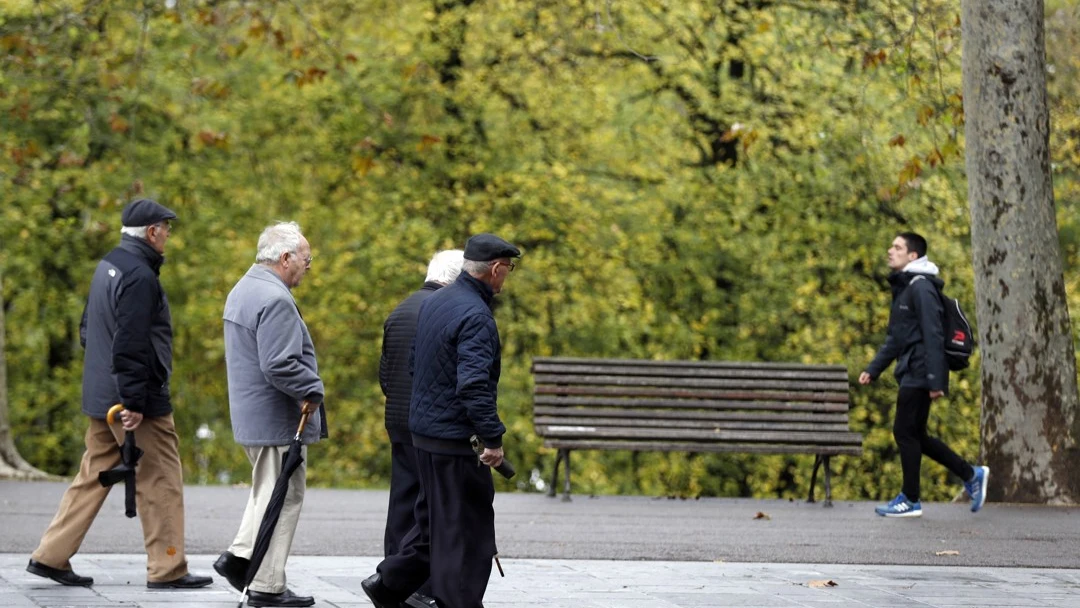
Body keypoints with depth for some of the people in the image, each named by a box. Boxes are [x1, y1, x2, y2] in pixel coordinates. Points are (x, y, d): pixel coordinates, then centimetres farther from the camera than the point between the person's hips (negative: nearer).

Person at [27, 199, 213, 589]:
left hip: (100, 396, 9)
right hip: (140, 401, -9)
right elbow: (130, 345, -23)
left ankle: (51, 556, 13)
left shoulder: (107, 266, 13)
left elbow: (88, 329, 21)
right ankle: (167, 570, 3)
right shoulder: (139, 276, -18)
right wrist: (134, 402, -22)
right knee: (160, 482, -1)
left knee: (93, 476, 14)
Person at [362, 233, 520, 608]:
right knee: (466, 528, -1)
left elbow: (415, 362, 20)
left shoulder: (433, 303, 10)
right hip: (456, 438, -9)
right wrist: (493, 439, -25)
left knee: (435, 519, 20)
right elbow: (474, 384, -28)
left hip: (423, 432, 9)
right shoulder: (475, 317, -20)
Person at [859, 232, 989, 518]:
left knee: (906, 432, -5)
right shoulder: (902, 288, 18)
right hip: (910, 374, 10)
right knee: (914, 435, 11)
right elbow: (895, 338, 23)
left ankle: (910, 500, 3)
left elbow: (933, 336, -19)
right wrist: (873, 369, 16)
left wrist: (935, 380, -23)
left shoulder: (921, 287, -13)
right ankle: (971, 475, 19)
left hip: (919, 375, -10)